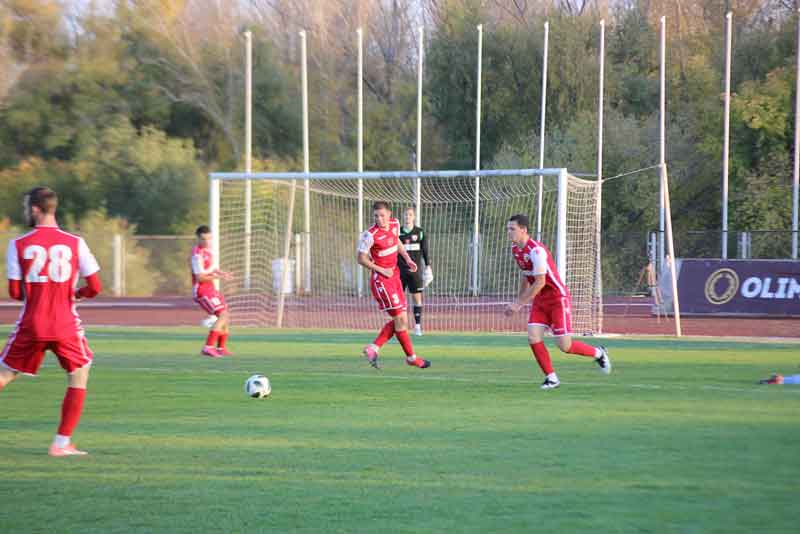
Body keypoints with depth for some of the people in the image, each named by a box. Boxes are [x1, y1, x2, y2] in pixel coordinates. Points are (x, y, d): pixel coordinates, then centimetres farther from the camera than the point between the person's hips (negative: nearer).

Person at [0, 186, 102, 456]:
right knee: (79, 377, 15)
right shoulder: (75, 243, -1)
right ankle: (62, 442, 8)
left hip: (31, 325, 0)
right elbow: (94, 287, -2)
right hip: (65, 326, 0)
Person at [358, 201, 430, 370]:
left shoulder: (395, 224, 3)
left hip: (394, 277, 8)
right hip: (381, 280, -8)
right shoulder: (370, 235, -18)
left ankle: (373, 348, 10)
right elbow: (361, 258, -11)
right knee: (400, 319, -7)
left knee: (401, 320, 6)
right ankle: (411, 357, 5)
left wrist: (407, 259, 11)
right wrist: (381, 270, -17)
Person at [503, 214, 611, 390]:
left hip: (558, 299, -8)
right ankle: (551, 377, 4)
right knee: (533, 338, -8)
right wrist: (518, 300, 19)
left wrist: (519, 304, -21)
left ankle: (598, 353, 19)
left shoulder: (536, 250, -24)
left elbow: (540, 283, -25)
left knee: (565, 346, -7)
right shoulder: (515, 249, 4)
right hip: (540, 301, 8)